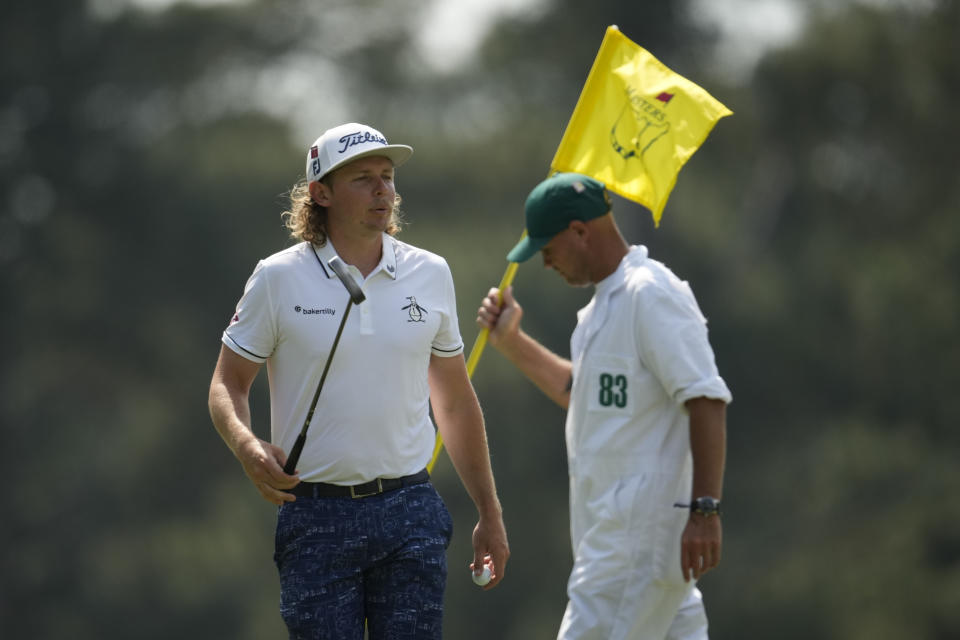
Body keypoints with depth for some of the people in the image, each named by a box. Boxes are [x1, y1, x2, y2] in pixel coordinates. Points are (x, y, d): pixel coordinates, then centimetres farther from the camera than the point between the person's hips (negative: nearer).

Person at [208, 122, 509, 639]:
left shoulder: (430, 274, 8)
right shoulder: (279, 278, -1)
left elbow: (456, 402, 16)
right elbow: (226, 384, 5)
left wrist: (489, 515, 15)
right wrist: (248, 448, -17)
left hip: (410, 512, 2)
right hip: (316, 515, -2)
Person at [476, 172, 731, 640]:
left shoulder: (650, 294, -15)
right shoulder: (606, 300, 18)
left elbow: (706, 402, -21)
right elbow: (582, 390, 34)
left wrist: (704, 510, -27)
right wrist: (511, 342, 23)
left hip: (637, 539, -10)